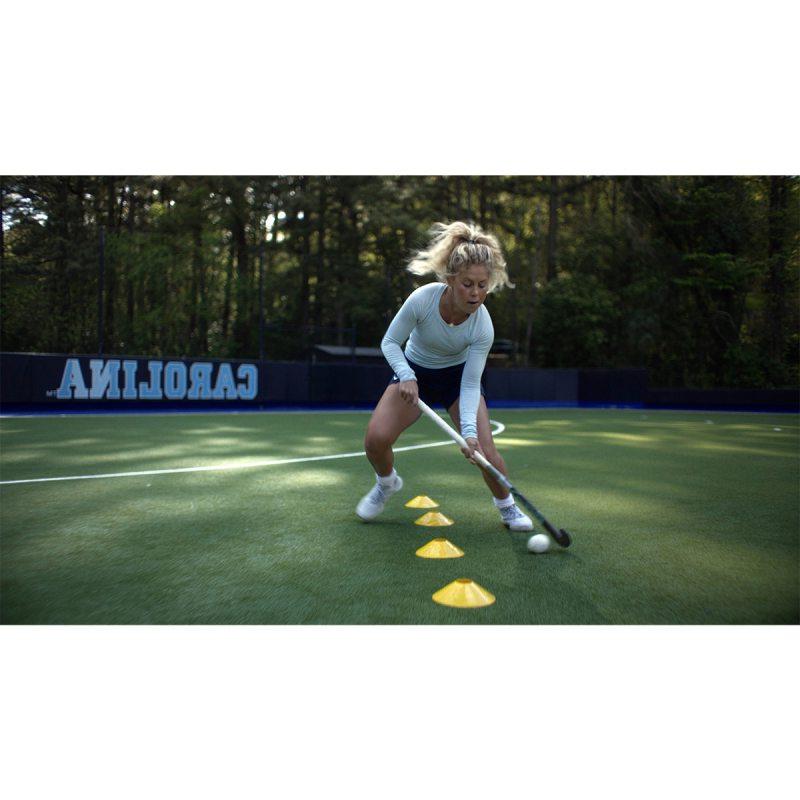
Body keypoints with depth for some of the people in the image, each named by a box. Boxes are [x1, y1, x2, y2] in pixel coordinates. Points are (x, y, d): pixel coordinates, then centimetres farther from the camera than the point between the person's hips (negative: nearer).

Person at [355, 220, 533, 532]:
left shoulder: (483, 326, -28)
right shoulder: (422, 299, -30)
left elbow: (471, 383, -24)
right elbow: (390, 342, -17)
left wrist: (469, 430, -36)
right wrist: (406, 376, -34)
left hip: (458, 375, 0)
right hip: (413, 372, 1)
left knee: (484, 451, -14)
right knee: (375, 439, -17)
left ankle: (507, 507, 16)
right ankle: (387, 483, 18)